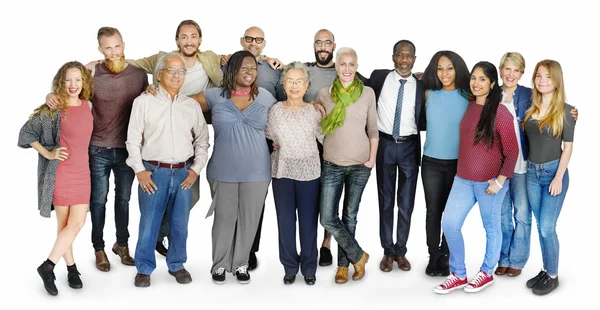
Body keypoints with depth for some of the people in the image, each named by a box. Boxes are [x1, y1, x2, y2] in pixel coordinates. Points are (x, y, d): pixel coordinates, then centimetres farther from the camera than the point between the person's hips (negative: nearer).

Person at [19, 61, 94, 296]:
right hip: (60, 174, -4)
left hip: (82, 173, 4)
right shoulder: (53, 109, -9)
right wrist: (48, 154, -11)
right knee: (64, 225, 2)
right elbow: (26, 132, -5)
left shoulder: (88, 106, 5)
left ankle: (48, 266, 15)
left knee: (77, 223, 1)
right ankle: (71, 268, 15)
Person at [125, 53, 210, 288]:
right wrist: (140, 170, -5)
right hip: (153, 172, -3)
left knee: (180, 223, 8)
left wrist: (196, 169, 3)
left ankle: (177, 265, 25)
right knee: (149, 223, -1)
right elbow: (133, 138, 0)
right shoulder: (144, 101, 0)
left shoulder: (192, 106, 9)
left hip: (184, 173, 3)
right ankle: (144, 268, 14)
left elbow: (202, 139, 13)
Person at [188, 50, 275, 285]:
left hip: (256, 171, 1)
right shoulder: (215, 96, -1)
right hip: (223, 171, -1)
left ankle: (241, 263, 27)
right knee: (224, 218, 9)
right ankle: (220, 264, 26)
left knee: (248, 219, 9)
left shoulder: (266, 97, 3)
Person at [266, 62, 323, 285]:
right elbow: (269, 140, 8)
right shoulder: (275, 110, -1)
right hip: (282, 172, 1)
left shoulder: (314, 111, -2)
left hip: (309, 173, -1)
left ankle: (309, 268, 20)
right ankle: (290, 267, 20)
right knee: (285, 222, 5)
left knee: (308, 222, 5)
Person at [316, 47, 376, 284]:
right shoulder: (324, 94, -1)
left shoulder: (367, 93, -1)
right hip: (331, 165, 0)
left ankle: (343, 264, 24)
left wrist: (372, 159, -1)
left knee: (349, 216, 9)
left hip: (359, 165, 0)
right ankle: (358, 256, 15)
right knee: (327, 218, -5)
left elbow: (373, 130, 4)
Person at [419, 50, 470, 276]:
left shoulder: (468, 97, -3)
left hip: (459, 163, -1)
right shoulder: (428, 94, 2)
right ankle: (433, 257, 15)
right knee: (433, 211, 5)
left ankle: (445, 258, 18)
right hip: (431, 162, 1)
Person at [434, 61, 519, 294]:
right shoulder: (468, 106, 5)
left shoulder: (500, 113, -13)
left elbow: (512, 151, -11)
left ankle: (487, 273, 29)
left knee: (491, 227, 10)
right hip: (463, 178, 6)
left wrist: (500, 181, -13)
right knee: (449, 224, 5)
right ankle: (458, 275, 19)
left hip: (489, 181, -6)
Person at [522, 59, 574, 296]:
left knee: (547, 227, -4)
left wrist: (559, 178, -13)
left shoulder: (565, 111, -6)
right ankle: (545, 270, 23)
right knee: (541, 226, 11)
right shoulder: (530, 109, 5)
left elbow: (568, 147, -7)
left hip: (553, 171, -4)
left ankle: (553, 276, 10)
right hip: (532, 172, 4)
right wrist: (531, 168, 0)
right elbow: (525, 140, 10)